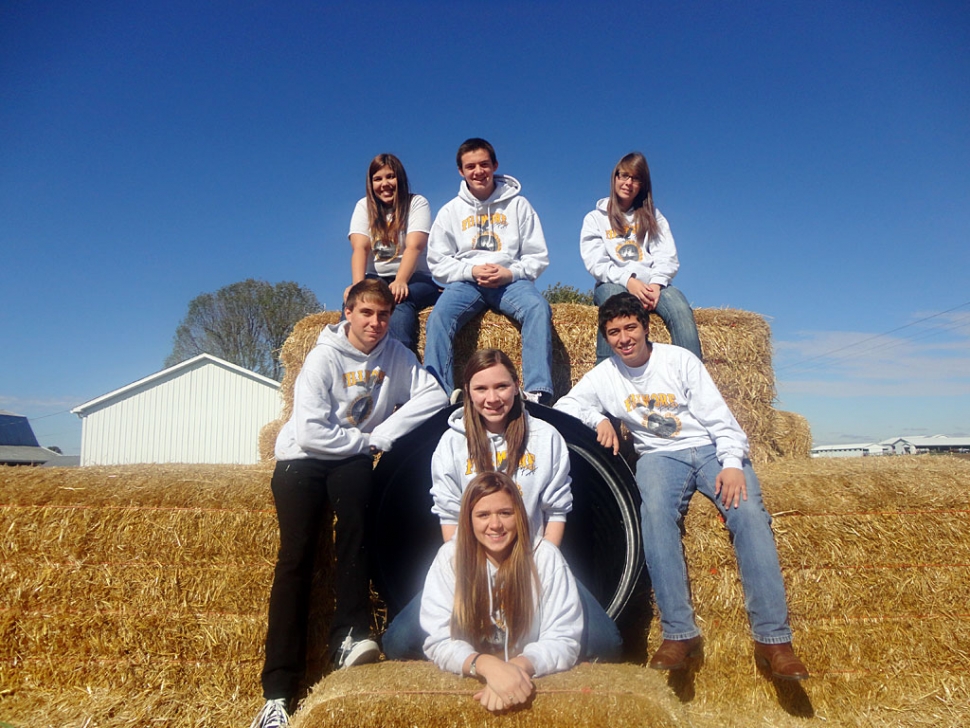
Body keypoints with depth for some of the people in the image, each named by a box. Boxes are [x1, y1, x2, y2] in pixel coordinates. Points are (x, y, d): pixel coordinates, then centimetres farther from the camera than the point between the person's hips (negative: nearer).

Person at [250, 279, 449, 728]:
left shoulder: (396, 355, 2)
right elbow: (311, 431, -18)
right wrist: (368, 441, -10)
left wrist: (384, 434, -16)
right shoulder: (324, 358, -10)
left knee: (354, 513, -32)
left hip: (352, 458, 2)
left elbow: (435, 395, -10)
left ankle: (349, 635, -28)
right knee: (296, 555, -18)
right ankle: (278, 690, -16)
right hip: (302, 457, -2)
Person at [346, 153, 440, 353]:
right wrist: (358, 285, -26)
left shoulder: (417, 203, 0)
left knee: (400, 302, -36)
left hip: (413, 278, -2)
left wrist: (400, 281, -34)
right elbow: (360, 248, -6)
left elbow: (414, 247, -16)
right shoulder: (364, 206, 9)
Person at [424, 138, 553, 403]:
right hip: (465, 281, 1)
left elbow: (538, 256, 8)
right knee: (439, 317, -30)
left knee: (538, 308, -32)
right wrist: (472, 271, -11)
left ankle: (539, 394, -36)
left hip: (511, 281, 0)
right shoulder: (450, 210, 15)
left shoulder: (518, 204, 13)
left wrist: (510, 273, -12)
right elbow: (437, 263, 7)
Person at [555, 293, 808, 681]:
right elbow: (564, 406, 13)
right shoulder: (604, 375, 9)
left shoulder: (679, 359, 2)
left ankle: (773, 638, -24)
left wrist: (732, 463, -15)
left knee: (748, 512, -27)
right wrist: (598, 418, -6)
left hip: (710, 446, 0)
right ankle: (679, 632, -29)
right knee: (655, 514, -33)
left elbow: (719, 417, 0)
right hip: (658, 455, 0)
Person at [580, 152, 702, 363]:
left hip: (651, 284, 2)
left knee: (681, 309, -31)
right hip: (613, 284, -2)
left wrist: (656, 282, -14)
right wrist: (627, 280, -18)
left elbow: (668, 257, 8)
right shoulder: (595, 218, 16)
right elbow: (595, 262, 0)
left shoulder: (653, 216, 23)